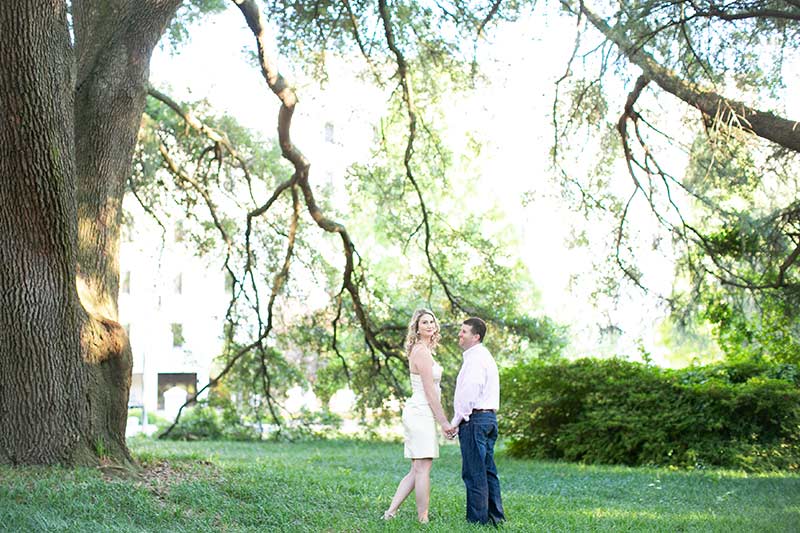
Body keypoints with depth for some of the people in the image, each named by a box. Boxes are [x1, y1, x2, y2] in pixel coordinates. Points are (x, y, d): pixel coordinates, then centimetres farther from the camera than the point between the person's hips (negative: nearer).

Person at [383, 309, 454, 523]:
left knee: (417, 469, 10)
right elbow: (429, 390, -15)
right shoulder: (422, 352, -12)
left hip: (417, 412, 10)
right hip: (421, 414, -10)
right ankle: (423, 519, -2)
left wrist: (441, 418, 20)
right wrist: (443, 421, -13)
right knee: (423, 468, -6)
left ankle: (390, 512, 8)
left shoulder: (421, 350, 18)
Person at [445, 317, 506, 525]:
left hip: (474, 419, -10)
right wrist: (460, 422, 19)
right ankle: (495, 516, 14)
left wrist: (455, 422, -12)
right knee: (488, 470, 12)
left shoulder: (475, 359, -12)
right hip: (489, 417, 10)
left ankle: (477, 518, -6)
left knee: (474, 473, -7)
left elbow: (469, 393, -19)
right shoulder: (485, 357, 20)